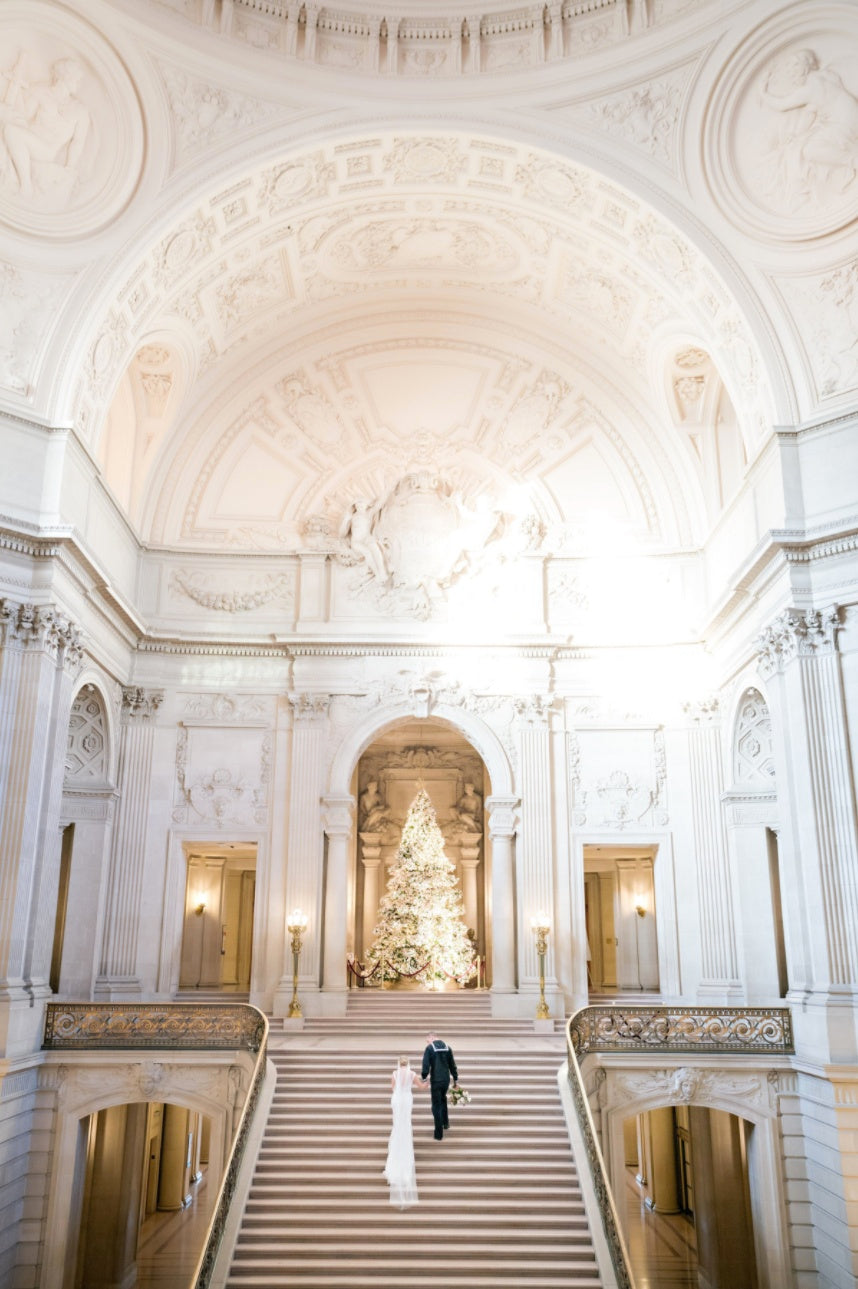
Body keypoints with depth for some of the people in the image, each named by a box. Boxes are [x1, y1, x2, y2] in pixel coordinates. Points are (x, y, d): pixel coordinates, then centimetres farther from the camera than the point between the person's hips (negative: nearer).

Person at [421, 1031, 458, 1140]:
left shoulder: (429, 1048, -7)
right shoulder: (447, 1048, 5)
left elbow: (426, 1065, -15)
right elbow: (452, 1066, 8)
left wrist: (424, 1080, -10)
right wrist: (456, 1080, 14)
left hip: (435, 1081, -4)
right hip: (446, 1080, 4)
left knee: (436, 1106, 5)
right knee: (443, 1099, 30)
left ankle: (439, 1134, 8)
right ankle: (445, 1122, 31)